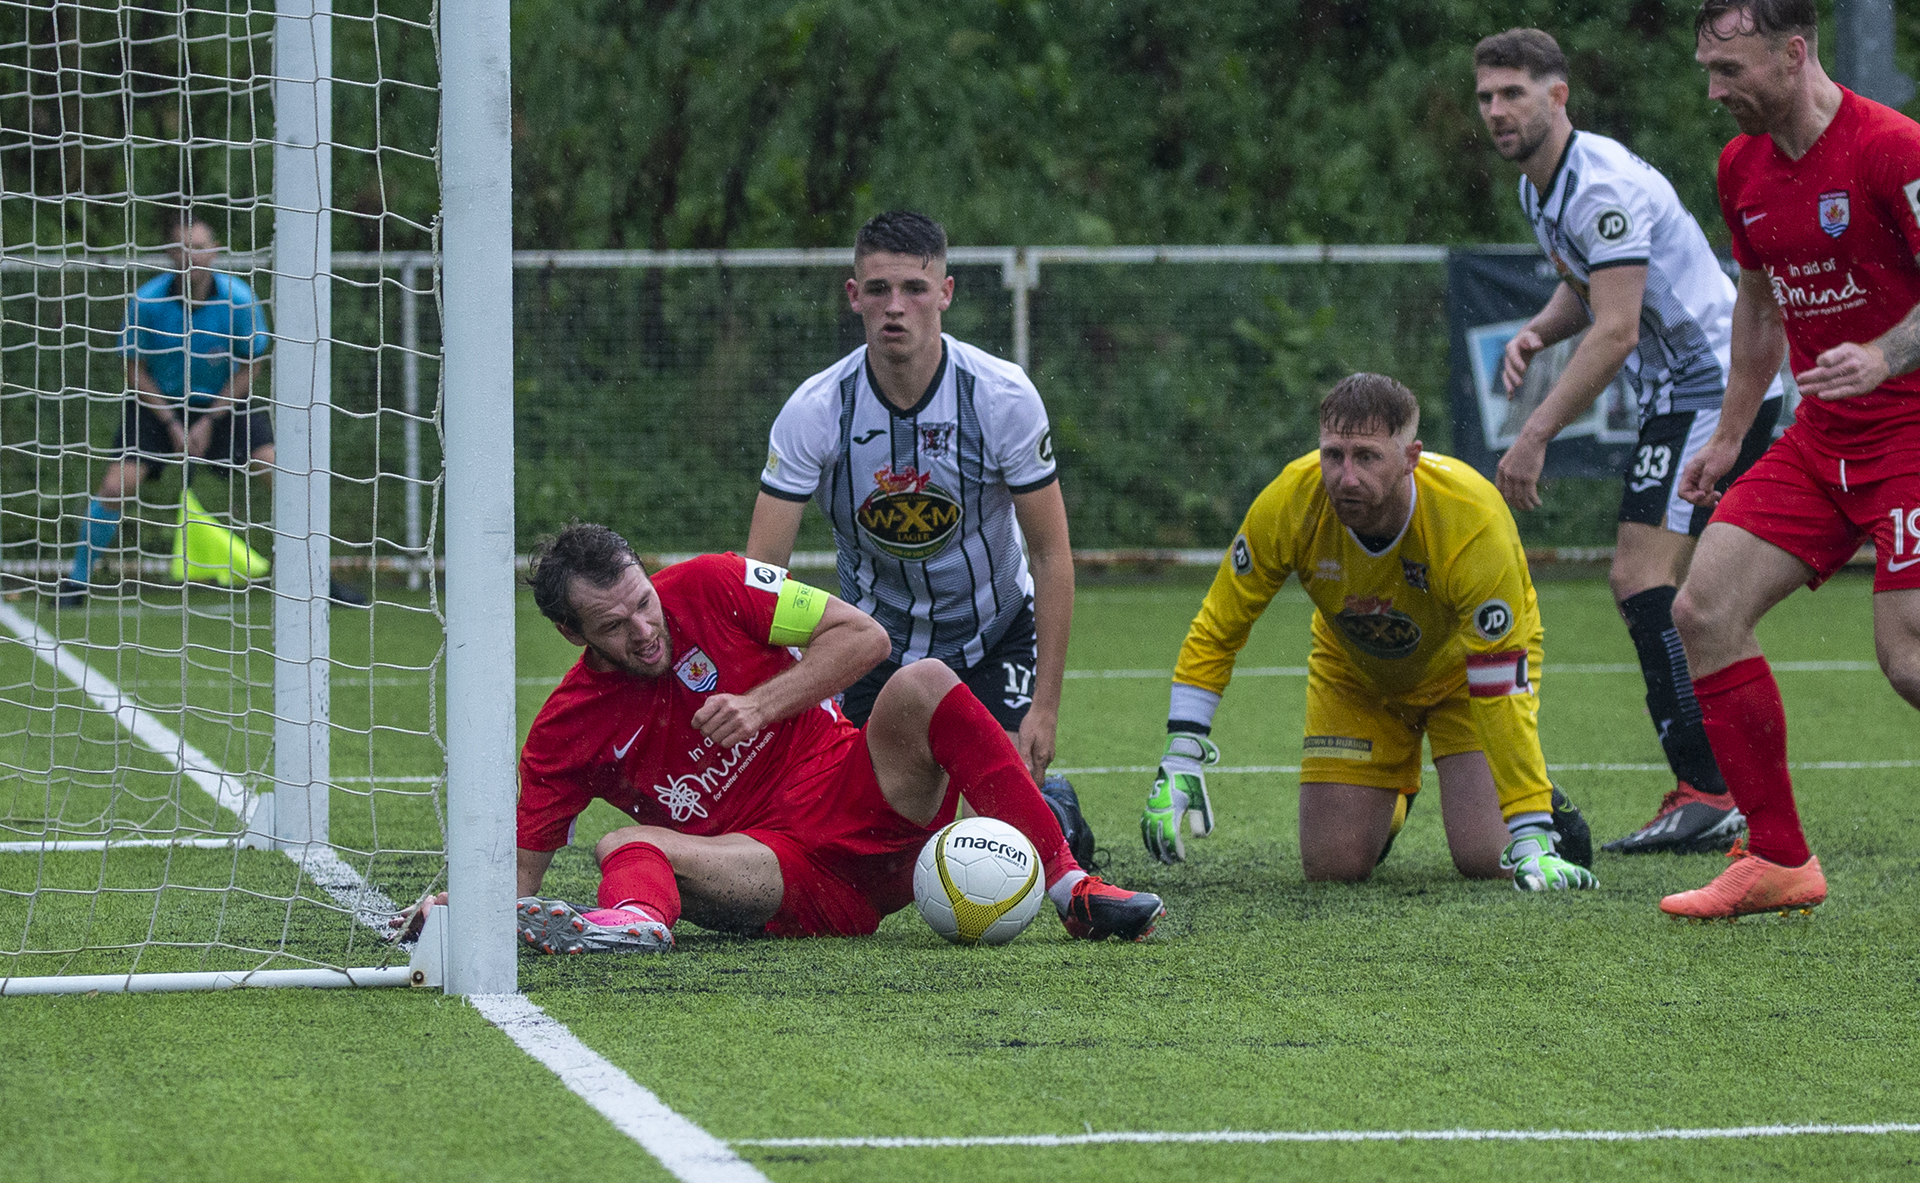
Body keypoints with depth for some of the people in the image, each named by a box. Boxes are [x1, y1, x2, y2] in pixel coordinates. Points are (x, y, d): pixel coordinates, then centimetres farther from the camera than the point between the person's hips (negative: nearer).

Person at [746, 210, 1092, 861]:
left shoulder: (1003, 397, -21)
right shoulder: (813, 410, -20)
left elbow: (1052, 554, -13)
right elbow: (762, 568, -20)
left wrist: (1045, 705, -16)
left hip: (995, 632, -1)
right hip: (878, 635, 1)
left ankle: (1057, 808, 25)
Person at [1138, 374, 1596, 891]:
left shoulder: (1473, 522, -39)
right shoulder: (1288, 504, -31)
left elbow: (1500, 690, -38)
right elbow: (1216, 631, -15)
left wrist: (1531, 838, -40)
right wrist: (1180, 763, -22)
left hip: (1460, 667, -3)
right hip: (1354, 673, 3)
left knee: (1486, 858, -18)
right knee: (1332, 863, -6)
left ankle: (1542, 809, 18)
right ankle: (1392, 798, 29)